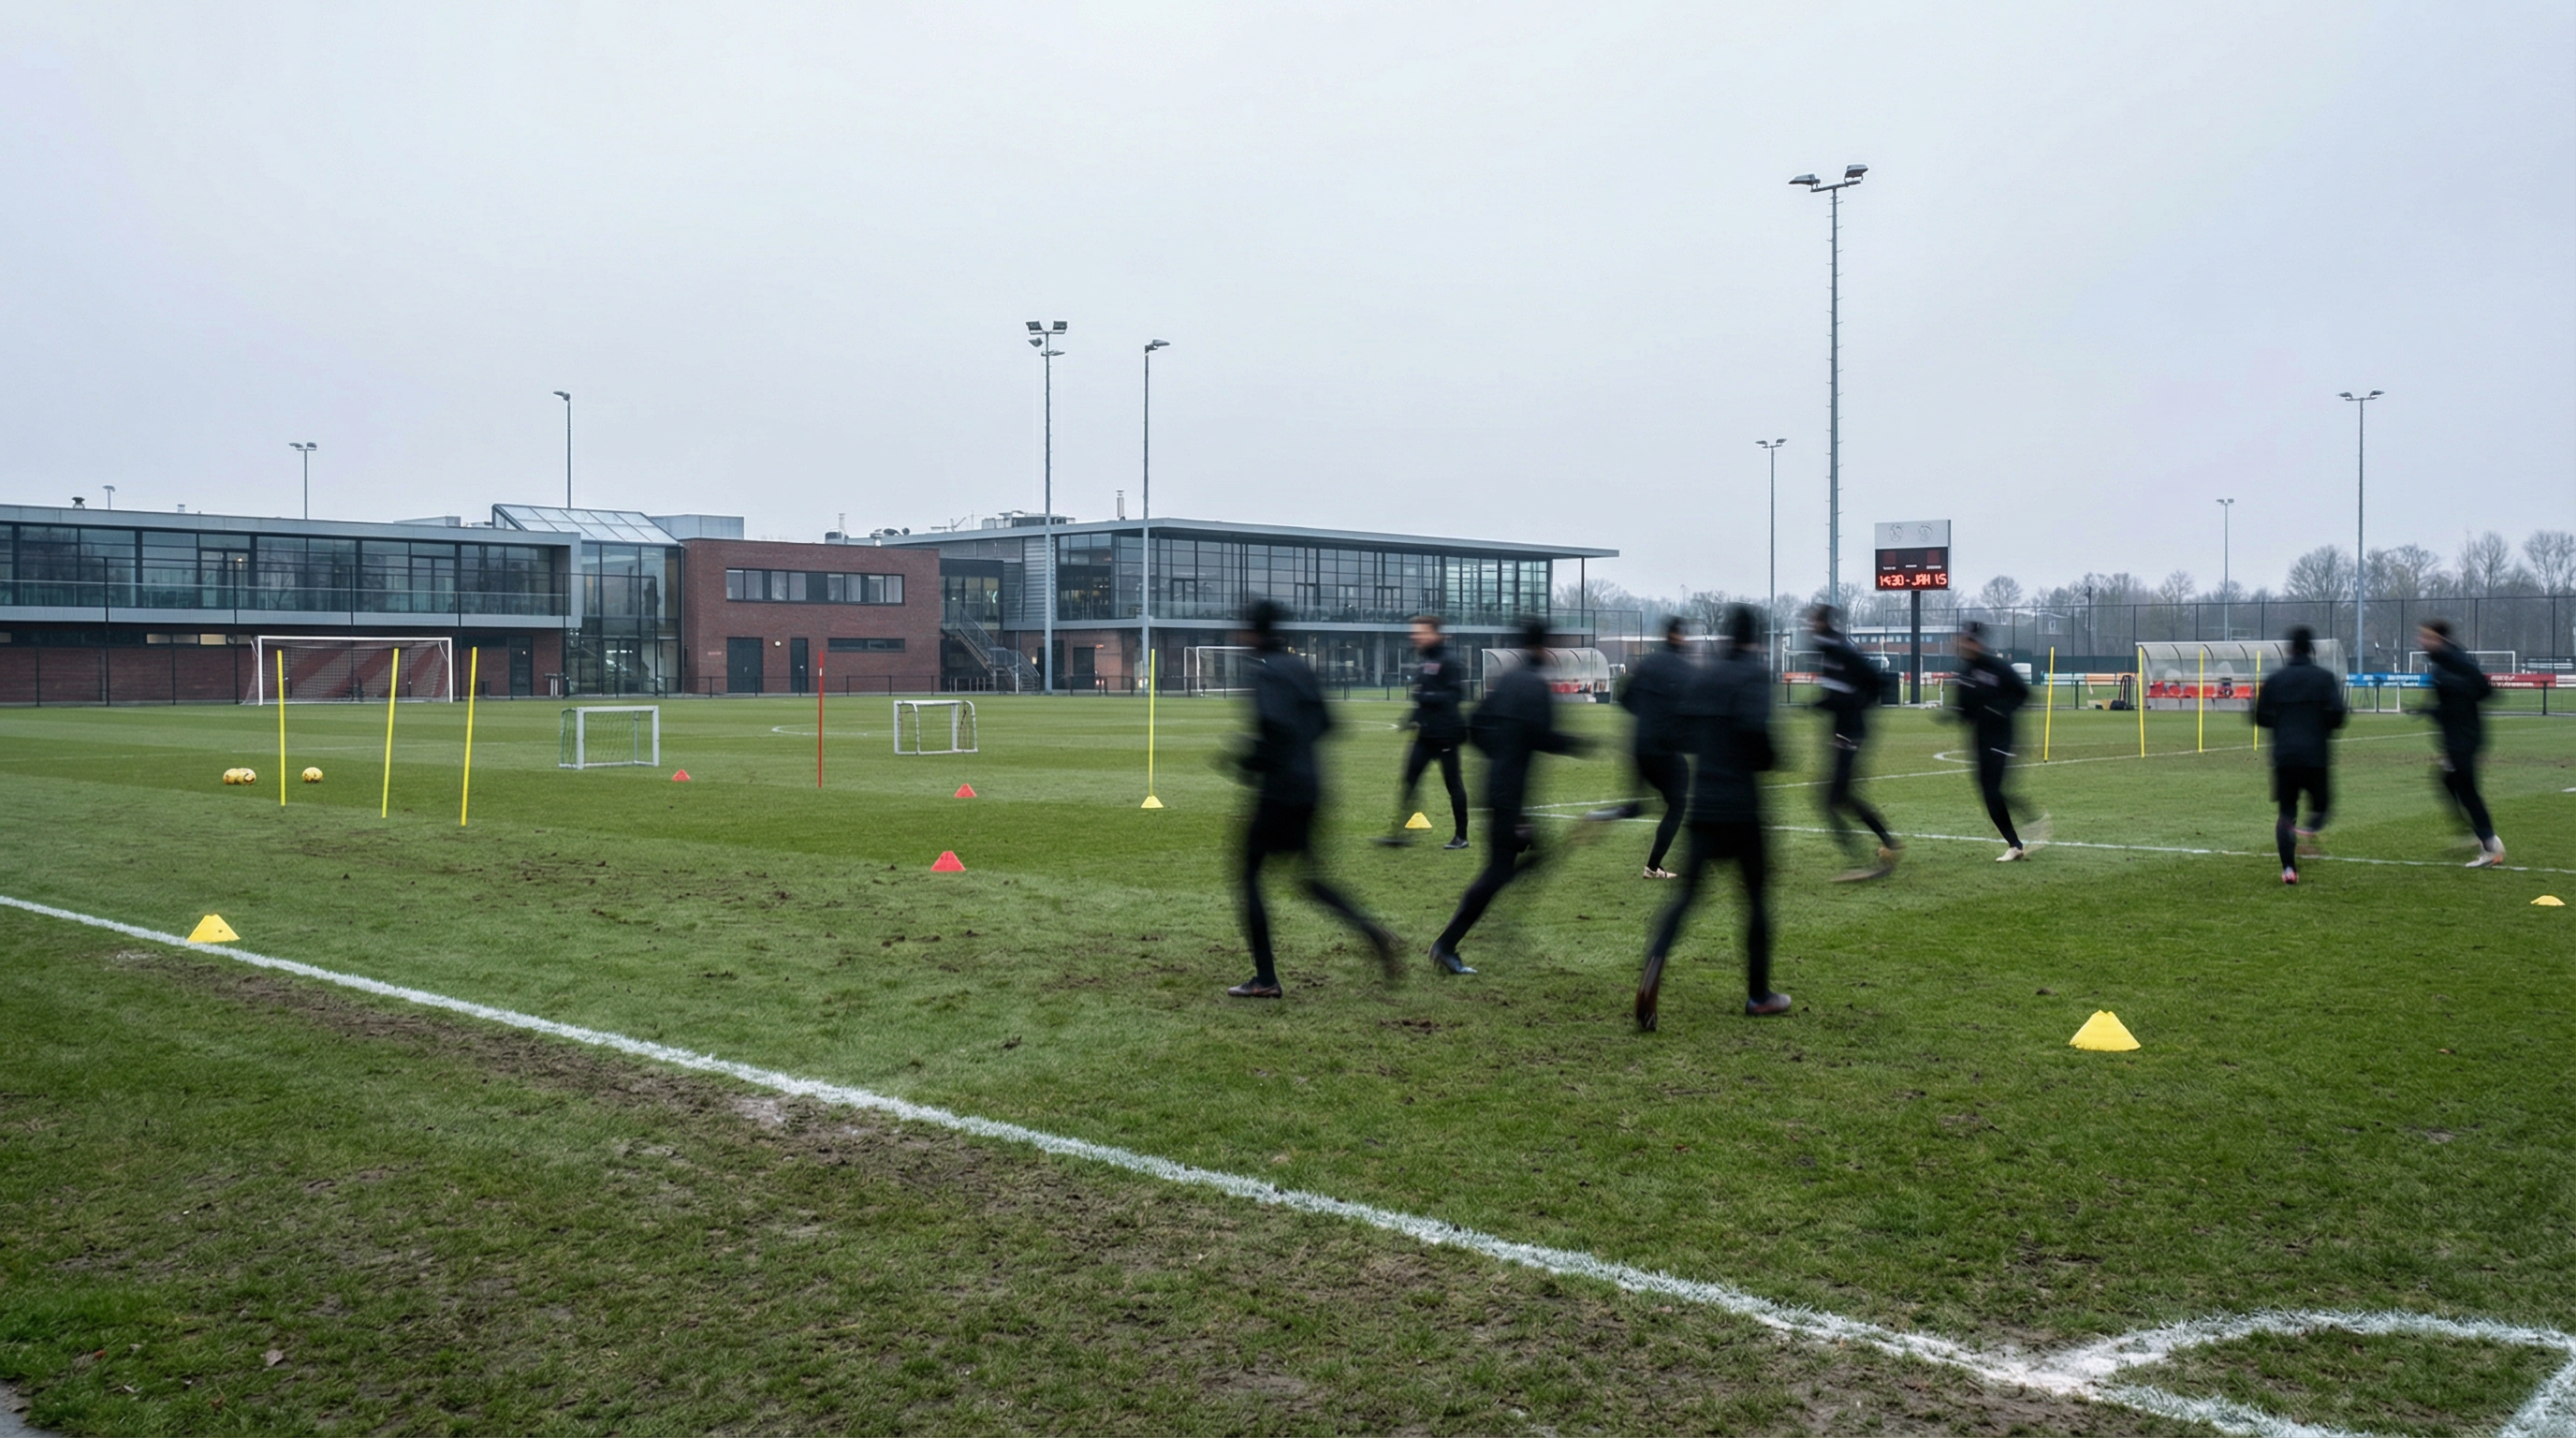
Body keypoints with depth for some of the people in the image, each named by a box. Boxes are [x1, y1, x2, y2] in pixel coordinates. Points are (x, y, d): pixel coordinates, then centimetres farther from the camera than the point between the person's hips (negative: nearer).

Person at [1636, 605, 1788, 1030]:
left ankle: (1654, 963, -23)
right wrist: (1766, 761, -4)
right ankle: (1759, 995, 18)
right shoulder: (1754, 673, -8)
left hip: (1703, 804, 5)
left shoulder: (1702, 677, 10)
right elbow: (1755, 726, -22)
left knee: (1687, 892, 4)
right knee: (1757, 896, 10)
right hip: (1742, 807, -4)